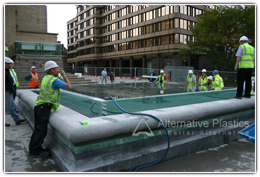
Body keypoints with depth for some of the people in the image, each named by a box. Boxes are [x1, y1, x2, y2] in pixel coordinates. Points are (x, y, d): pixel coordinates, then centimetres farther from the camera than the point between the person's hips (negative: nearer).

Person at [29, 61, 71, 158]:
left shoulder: (46, 78, 13)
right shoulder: (54, 80, -13)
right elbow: (68, 86, -10)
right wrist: (64, 75, 0)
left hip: (39, 105, 9)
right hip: (44, 107, -9)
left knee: (38, 129, 17)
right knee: (41, 130, -1)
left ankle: (33, 148, 28)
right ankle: (36, 151, 9)